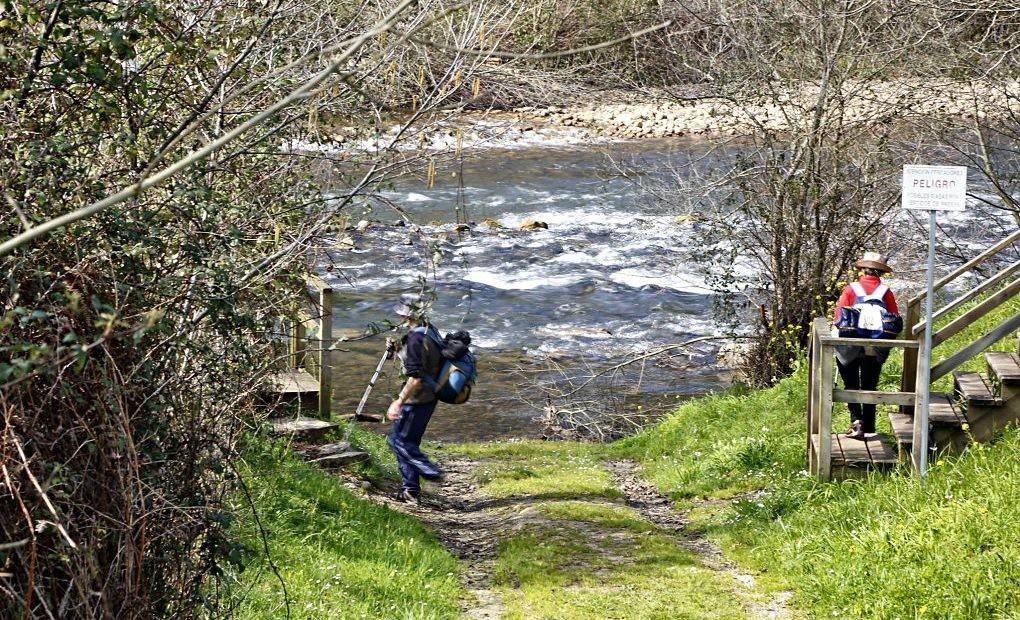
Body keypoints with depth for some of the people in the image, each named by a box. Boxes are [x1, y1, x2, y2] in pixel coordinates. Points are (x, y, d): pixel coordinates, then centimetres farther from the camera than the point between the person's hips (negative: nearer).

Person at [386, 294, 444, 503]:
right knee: (408, 442, 15)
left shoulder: (416, 339, -23)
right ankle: (410, 488, 20)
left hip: (417, 399, -10)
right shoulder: (429, 330, 9)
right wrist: (396, 347, 10)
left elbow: (416, 377, -28)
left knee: (398, 440, -3)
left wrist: (399, 401, -25)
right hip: (429, 397, 10)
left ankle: (430, 471, -3)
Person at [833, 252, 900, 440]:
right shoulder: (886, 292, -3)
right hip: (875, 351, 2)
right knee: (870, 387, 15)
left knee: (851, 385, 10)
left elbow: (838, 319, -10)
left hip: (850, 347, -2)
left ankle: (856, 420, -9)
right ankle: (868, 427, 18)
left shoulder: (851, 289, -7)